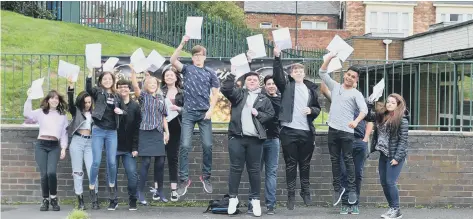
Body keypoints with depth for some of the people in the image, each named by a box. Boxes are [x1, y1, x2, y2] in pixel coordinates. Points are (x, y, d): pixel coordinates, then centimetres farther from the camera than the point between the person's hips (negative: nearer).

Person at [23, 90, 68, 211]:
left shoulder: (62, 115, 15)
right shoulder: (41, 112, 12)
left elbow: (64, 133, 13)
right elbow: (27, 114, -5)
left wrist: (64, 148, 4)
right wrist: (29, 98, -9)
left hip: (55, 146, 0)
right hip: (41, 145, 0)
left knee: (51, 172, -19)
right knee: (44, 174, -8)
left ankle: (54, 198, 1)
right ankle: (45, 200, 9)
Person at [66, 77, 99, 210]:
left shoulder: (93, 113, 9)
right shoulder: (76, 111, 4)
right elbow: (70, 102, -13)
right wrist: (71, 86, -26)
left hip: (90, 142, 1)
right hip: (77, 142, -1)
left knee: (92, 171, -5)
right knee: (77, 171, 1)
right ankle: (80, 201, 5)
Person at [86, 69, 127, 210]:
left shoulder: (117, 96, 13)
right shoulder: (98, 92, 4)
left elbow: (126, 112, 18)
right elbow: (88, 89, -19)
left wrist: (121, 111, -5)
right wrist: (90, 74, -31)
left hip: (112, 132, 3)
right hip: (98, 130, -2)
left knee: (112, 162, 1)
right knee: (96, 162, -4)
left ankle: (112, 189, 16)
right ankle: (92, 190, 8)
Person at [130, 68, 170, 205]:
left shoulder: (161, 98, 15)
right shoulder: (143, 96, 3)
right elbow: (135, 87, -16)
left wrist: (167, 132, 10)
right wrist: (133, 71, -27)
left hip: (158, 133, 4)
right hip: (146, 132, -4)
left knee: (160, 162, 3)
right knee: (146, 162, -8)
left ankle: (159, 191, 15)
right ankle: (140, 192, -3)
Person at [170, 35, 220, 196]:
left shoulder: (210, 73, 7)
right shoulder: (187, 69, 6)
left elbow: (215, 93, 7)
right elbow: (173, 60, -11)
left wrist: (211, 109, -5)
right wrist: (182, 44, -18)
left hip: (205, 113, 1)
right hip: (188, 113, -1)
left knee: (207, 145, 0)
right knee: (185, 146, -5)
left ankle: (206, 177, 15)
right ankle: (184, 179, 0)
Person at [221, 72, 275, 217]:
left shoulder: (264, 99, 13)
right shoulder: (239, 94, 10)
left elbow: (271, 114, 8)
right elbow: (225, 89, -6)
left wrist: (258, 114, -7)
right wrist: (232, 75, -13)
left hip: (255, 139, 1)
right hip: (236, 137, -1)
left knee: (254, 170, 5)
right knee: (235, 168, 2)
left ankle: (255, 199, 10)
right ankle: (233, 197, 9)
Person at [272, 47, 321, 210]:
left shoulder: (311, 89, 12)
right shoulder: (287, 86, 4)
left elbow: (318, 108, 16)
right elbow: (277, 75, -14)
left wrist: (311, 110, -7)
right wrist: (277, 57, -26)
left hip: (307, 132, 2)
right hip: (289, 131, -2)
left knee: (305, 164, 11)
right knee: (291, 164, 4)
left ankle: (306, 192, 23)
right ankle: (291, 195, 9)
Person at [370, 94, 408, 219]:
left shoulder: (402, 120, -10)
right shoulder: (381, 116, 9)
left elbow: (403, 140, -13)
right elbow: (377, 134, 17)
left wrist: (397, 157, -17)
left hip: (395, 156, -7)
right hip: (383, 154, 7)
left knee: (390, 182, -9)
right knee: (384, 183, 8)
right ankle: (392, 208, 19)